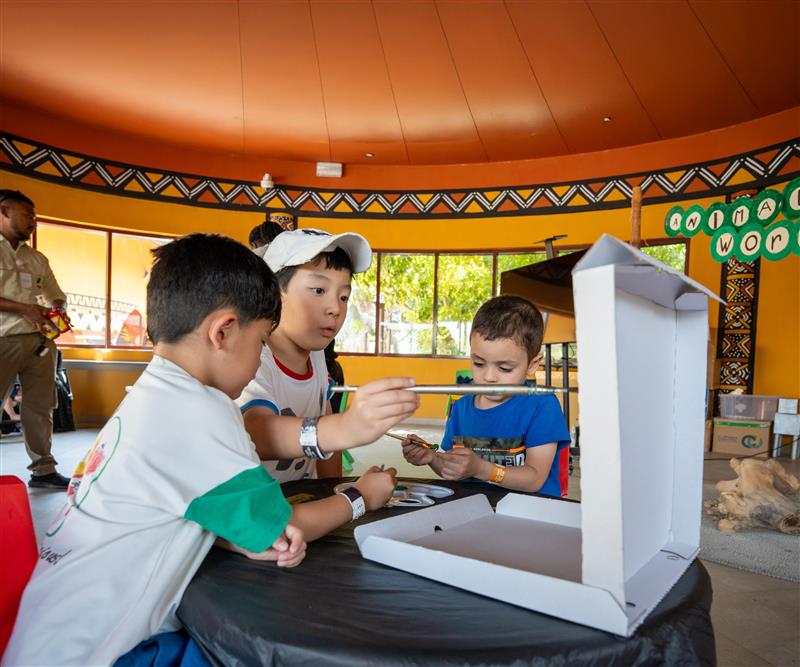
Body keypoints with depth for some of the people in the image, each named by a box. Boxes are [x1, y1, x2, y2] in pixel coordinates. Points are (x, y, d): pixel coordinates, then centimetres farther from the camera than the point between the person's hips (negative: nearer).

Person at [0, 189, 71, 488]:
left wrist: (56, 312, 0)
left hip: (39, 341, 5)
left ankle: (43, 470, 13)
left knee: (40, 407, 6)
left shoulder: (37, 258, 18)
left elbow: (57, 297, 23)